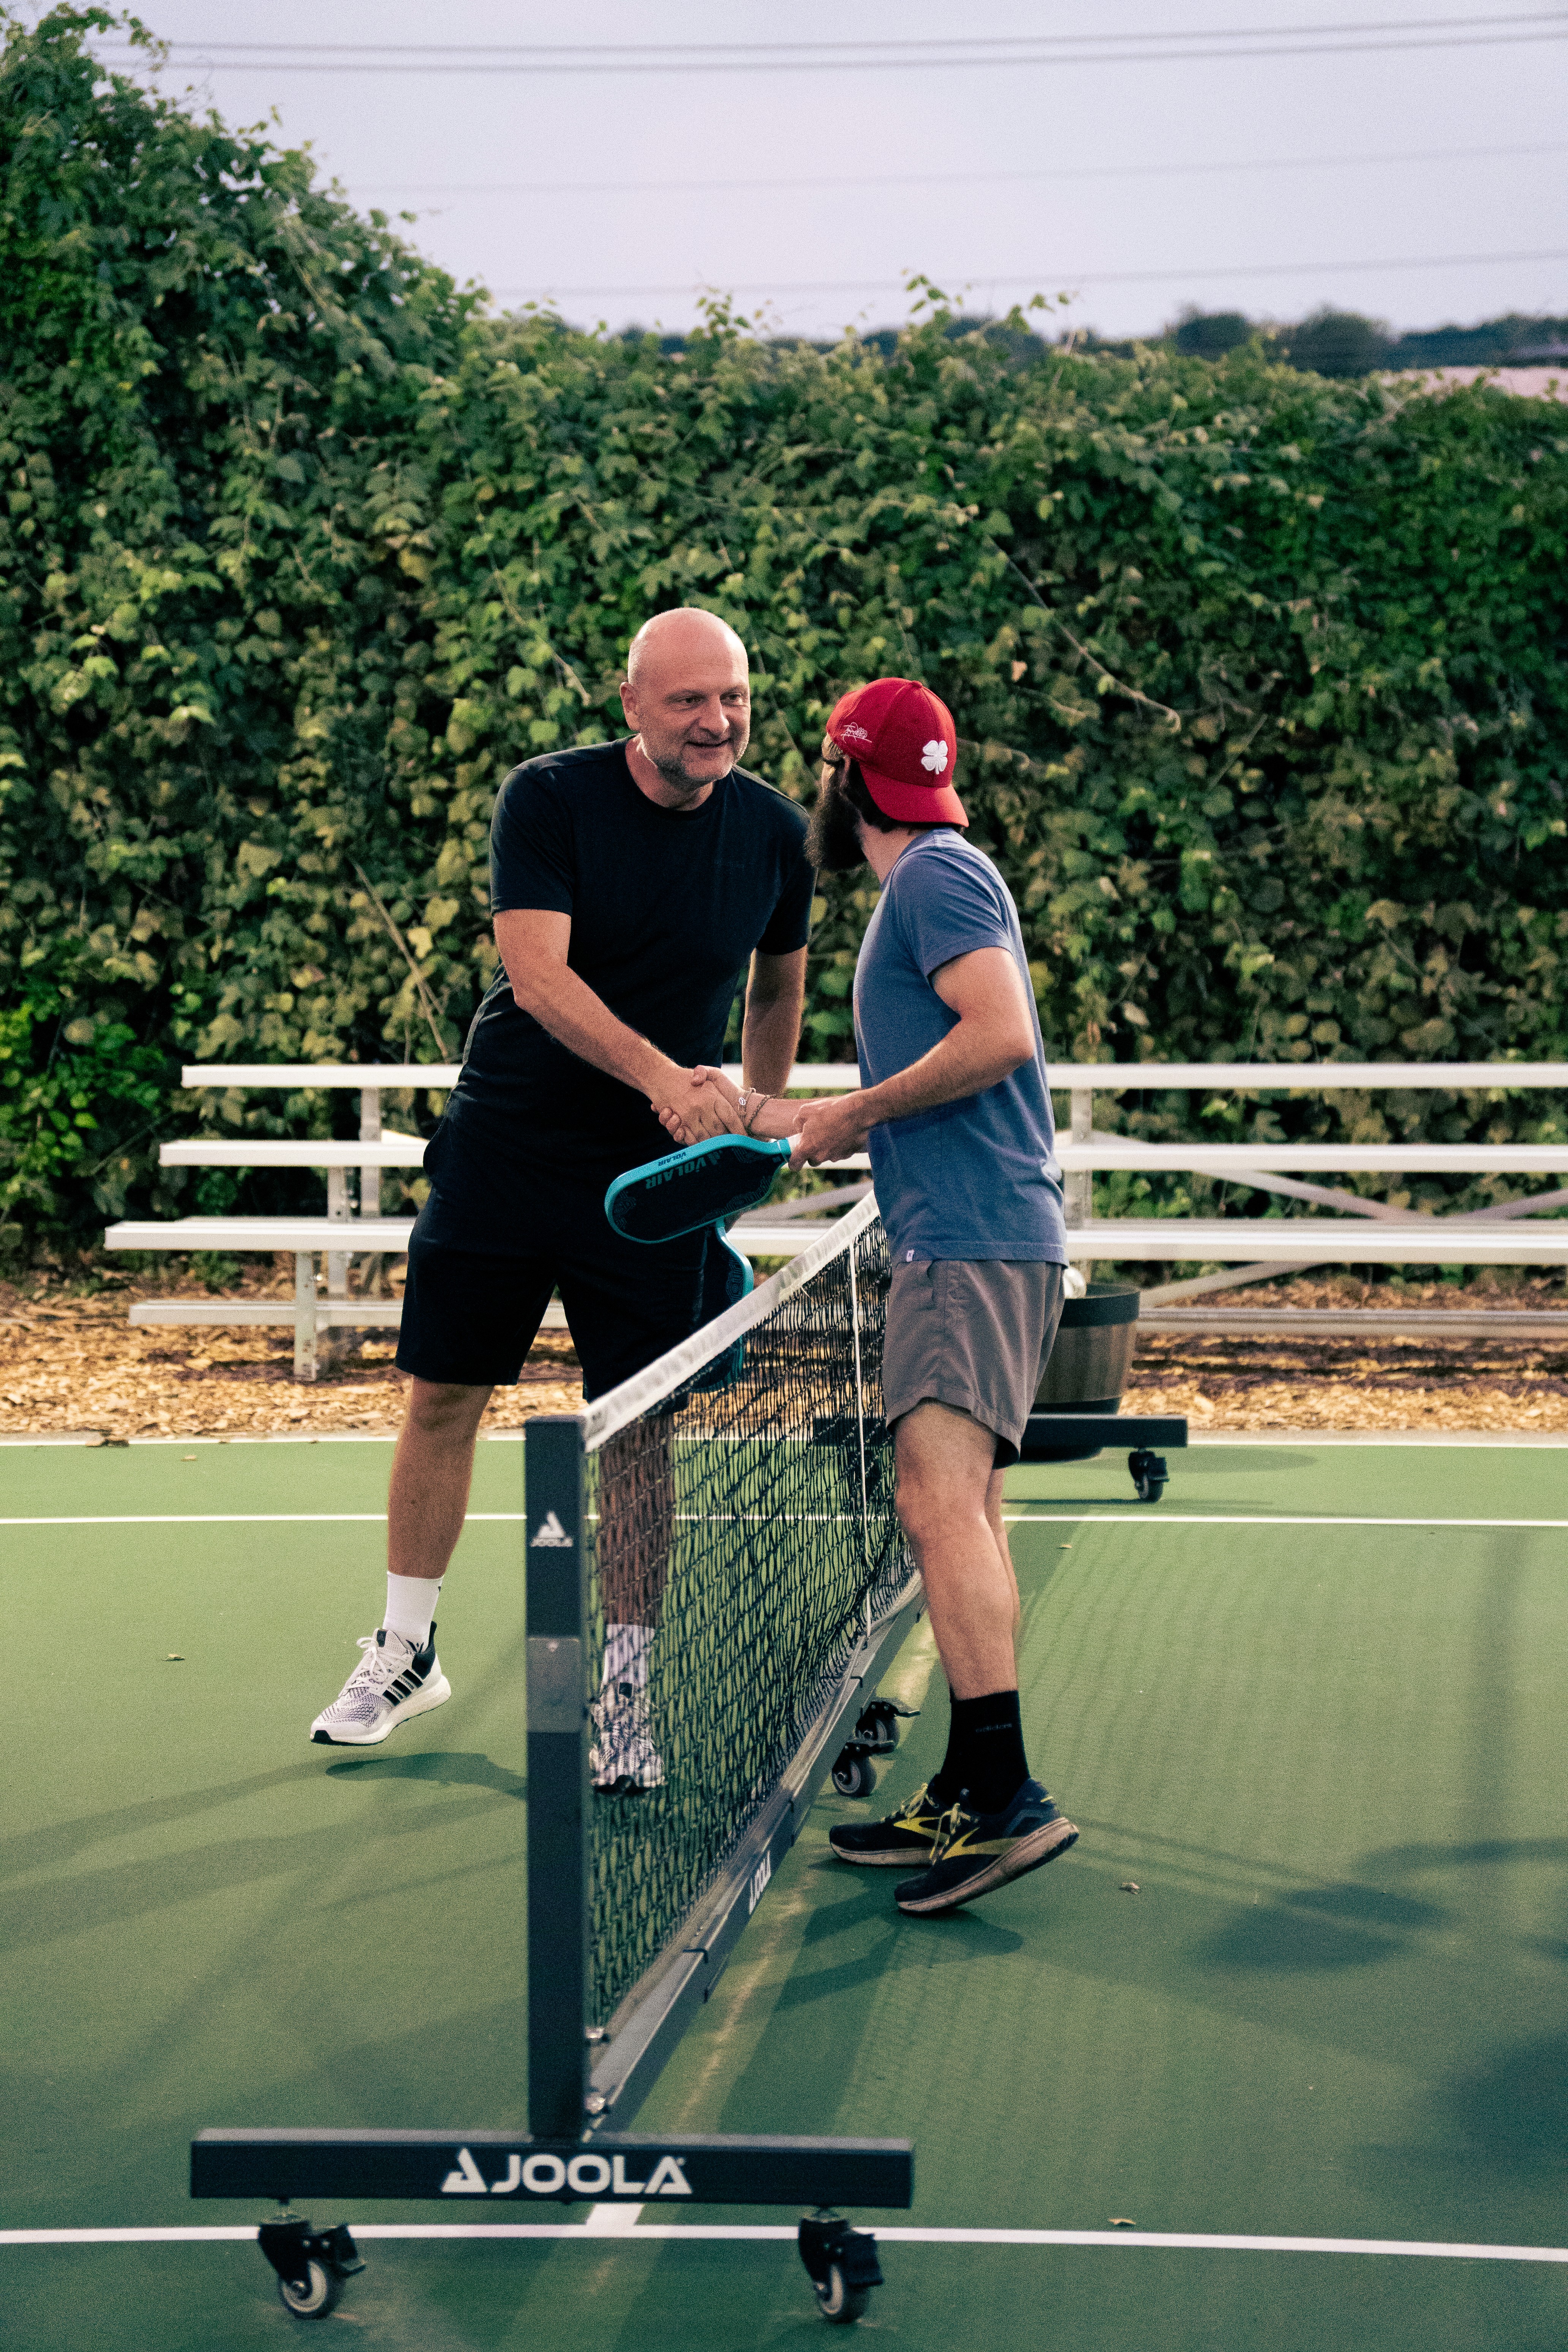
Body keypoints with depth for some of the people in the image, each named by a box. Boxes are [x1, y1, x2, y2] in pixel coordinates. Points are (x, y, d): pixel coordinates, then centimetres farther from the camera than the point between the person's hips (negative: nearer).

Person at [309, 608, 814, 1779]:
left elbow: (779, 981, 16)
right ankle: (408, 1649, 25)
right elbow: (538, 975, -24)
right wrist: (663, 1075, -38)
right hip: (505, 1144, -1)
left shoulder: (775, 833, -3)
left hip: (654, 1176, 1)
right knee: (444, 1395, 7)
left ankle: (626, 1692, 11)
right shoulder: (548, 798, -12)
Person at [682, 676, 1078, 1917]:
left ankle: (1009, 1793, -26)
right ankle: (965, 1799, 13)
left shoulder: (938, 874, -7)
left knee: (941, 1500, -20)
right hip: (960, 1241, 11)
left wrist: (855, 1113, -13)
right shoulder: (928, 881, 24)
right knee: (962, 1513, 10)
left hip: (975, 1242, -11)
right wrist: (772, 1116, 25)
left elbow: (1002, 1036, -22)